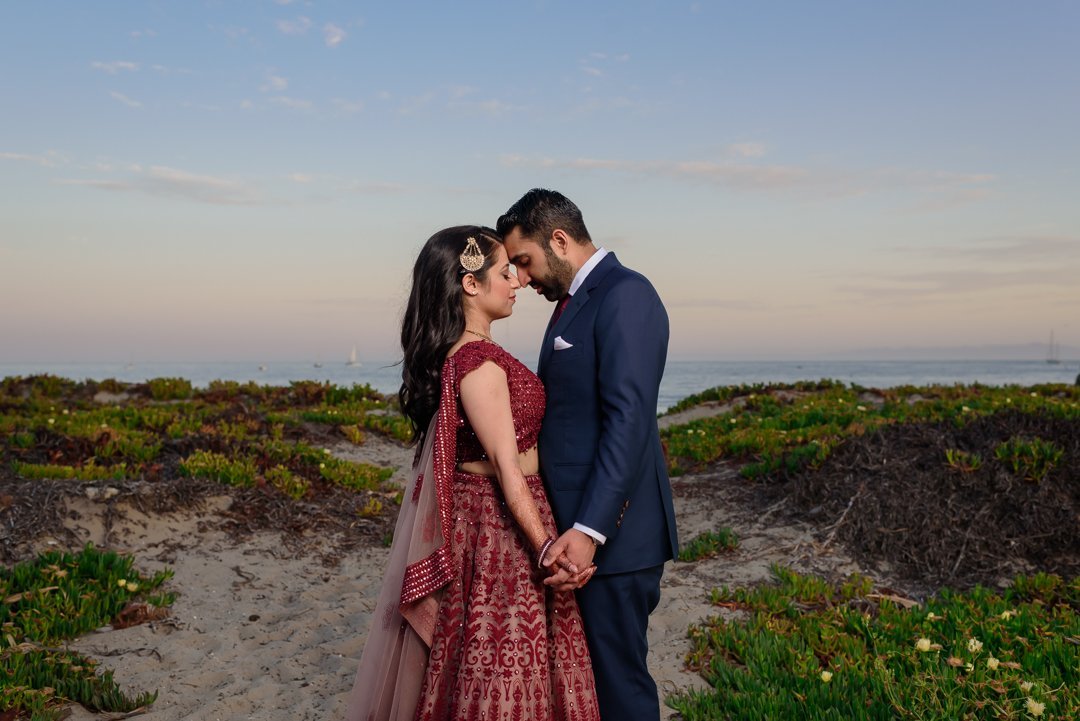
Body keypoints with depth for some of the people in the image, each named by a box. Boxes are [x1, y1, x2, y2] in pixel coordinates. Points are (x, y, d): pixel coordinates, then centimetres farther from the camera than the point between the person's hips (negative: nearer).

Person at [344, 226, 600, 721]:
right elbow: (505, 467, -23)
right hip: (501, 524, -9)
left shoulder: (457, 354, 8)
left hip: (476, 514, 9)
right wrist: (545, 548, -24)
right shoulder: (478, 362, -21)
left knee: (475, 665, 19)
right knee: (501, 676, 4)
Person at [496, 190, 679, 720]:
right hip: (575, 523, 10)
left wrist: (589, 529, -26)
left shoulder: (625, 294, -13)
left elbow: (628, 420, -21)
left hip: (610, 532, -9)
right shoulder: (574, 300, 17)